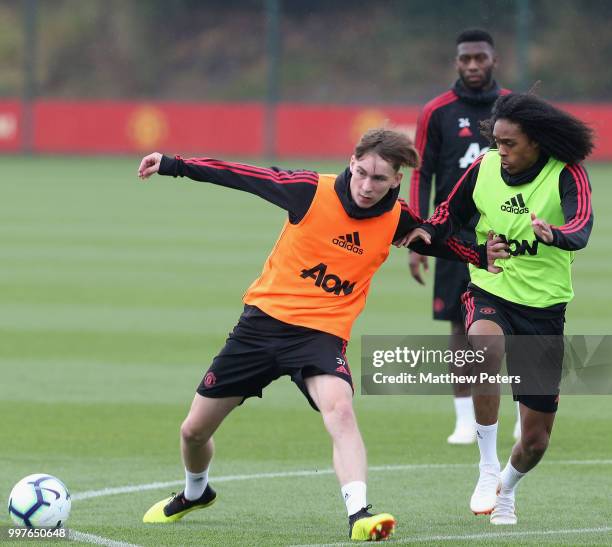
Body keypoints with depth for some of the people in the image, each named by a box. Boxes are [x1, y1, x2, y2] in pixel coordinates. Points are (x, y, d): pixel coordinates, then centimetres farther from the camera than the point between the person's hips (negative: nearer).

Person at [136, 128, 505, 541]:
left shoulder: (398, 219, -6)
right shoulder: (312, 191, -13)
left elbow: (442, 240, 16)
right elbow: (239, 175, -6)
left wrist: (484, 255, 3)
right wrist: (172, 166, -8)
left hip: (322, 333, -1)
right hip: (264, 319, 1)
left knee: (340, 410, -34)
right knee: (194, 432, 11)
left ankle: (359, 515, -41)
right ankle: (195, 494, 44)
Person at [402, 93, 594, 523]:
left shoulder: (567, 175, -13)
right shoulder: (484, 168, -4)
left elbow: (581, 228, -30)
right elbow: (452, 212, 11)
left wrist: (554, 234, -53)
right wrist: (429, 231, -11)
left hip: (545, 306, -1)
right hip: (490, 293, 1)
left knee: (536, 439, 5)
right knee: (485, 344, -39)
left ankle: (506, 491, 41)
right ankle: (488, 469, -26)